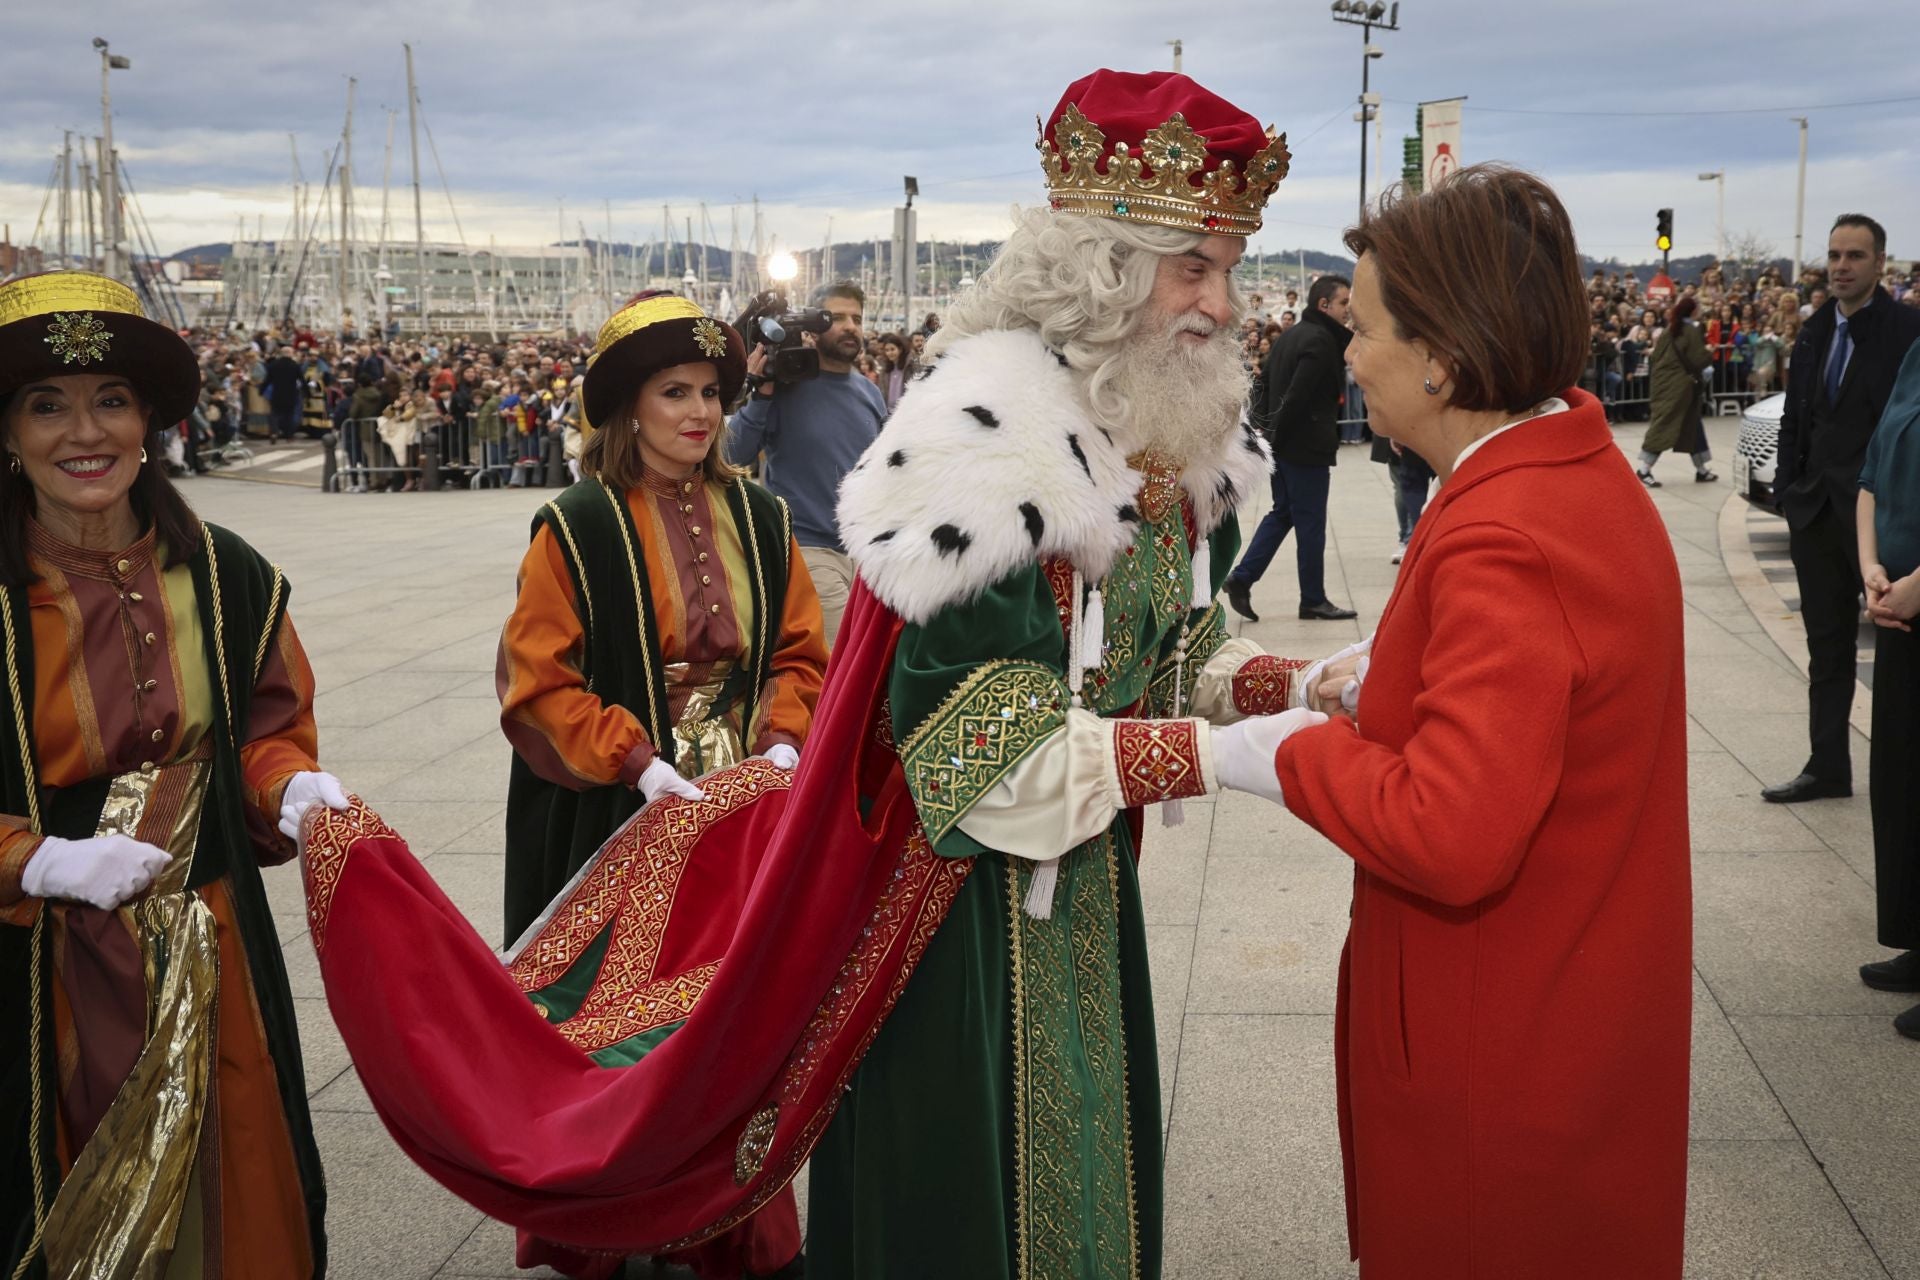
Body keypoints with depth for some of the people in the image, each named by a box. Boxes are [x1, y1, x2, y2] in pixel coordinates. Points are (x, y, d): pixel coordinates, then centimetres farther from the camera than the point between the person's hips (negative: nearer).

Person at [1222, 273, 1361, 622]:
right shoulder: (1321, 341, -16)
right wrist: (1276, 434, -14)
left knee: (1282, 513, 17)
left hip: (1283, 445, 9)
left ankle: (1242, 577, 9)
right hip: (1307, 447, -9)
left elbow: (1266, 382, 15)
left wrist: (1268, 430, 13)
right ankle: (1313, 600, 9)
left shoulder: (1290, 335, 13)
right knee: (1311, 523, 0)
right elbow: (1298, 394, -23)